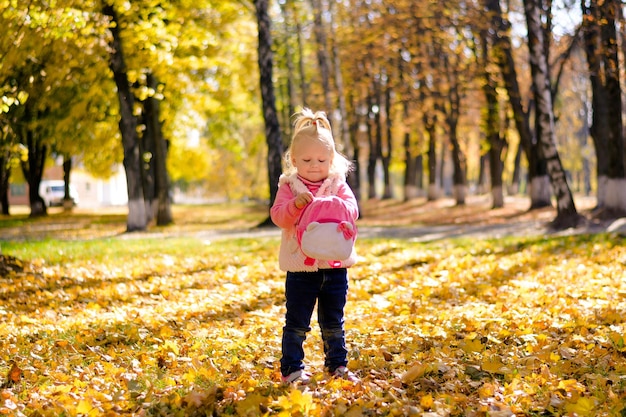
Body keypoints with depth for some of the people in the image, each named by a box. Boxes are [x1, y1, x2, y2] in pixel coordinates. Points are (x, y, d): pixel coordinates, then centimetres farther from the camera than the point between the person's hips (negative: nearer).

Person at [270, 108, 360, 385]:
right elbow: (277, 216, -11)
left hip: (334, 265, 2)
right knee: (296, 322, 4)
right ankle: (292, 368, 12)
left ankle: (337, 364, 26)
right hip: (301, 266, -2)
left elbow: (353, 210, -9)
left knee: (333, 322, 14)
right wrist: (295, 204, -28)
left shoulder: (338, 185, 4)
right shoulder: (288, 186, 0)